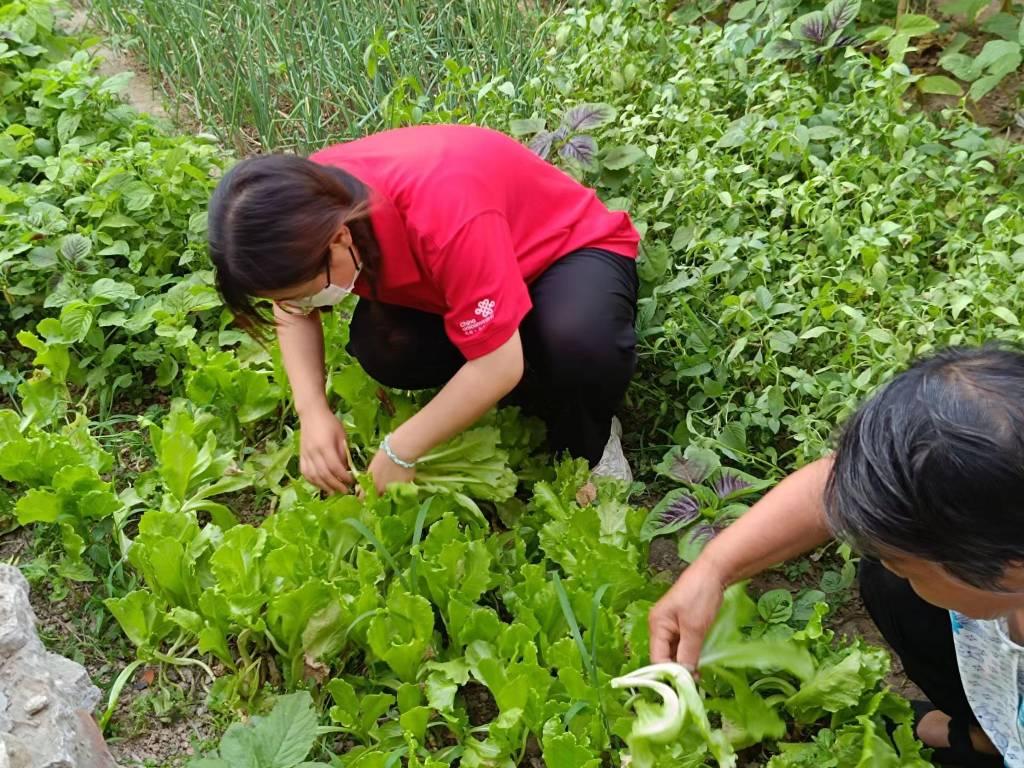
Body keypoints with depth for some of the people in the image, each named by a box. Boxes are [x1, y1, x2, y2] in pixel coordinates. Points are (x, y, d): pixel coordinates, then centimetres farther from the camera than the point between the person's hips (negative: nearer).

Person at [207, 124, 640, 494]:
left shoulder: (444, 215, -42)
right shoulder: (313, 201, -21)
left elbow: (498, 364, -37)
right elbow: (294, 313, -3)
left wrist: (398, 454, -29)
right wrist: (313, 412, -19)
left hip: (572, 247, -6)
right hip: (461, 264, 6)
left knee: (581, 340, -40)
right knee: (379, 346, -23)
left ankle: (587, 451, -5)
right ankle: (544, 397, 1)